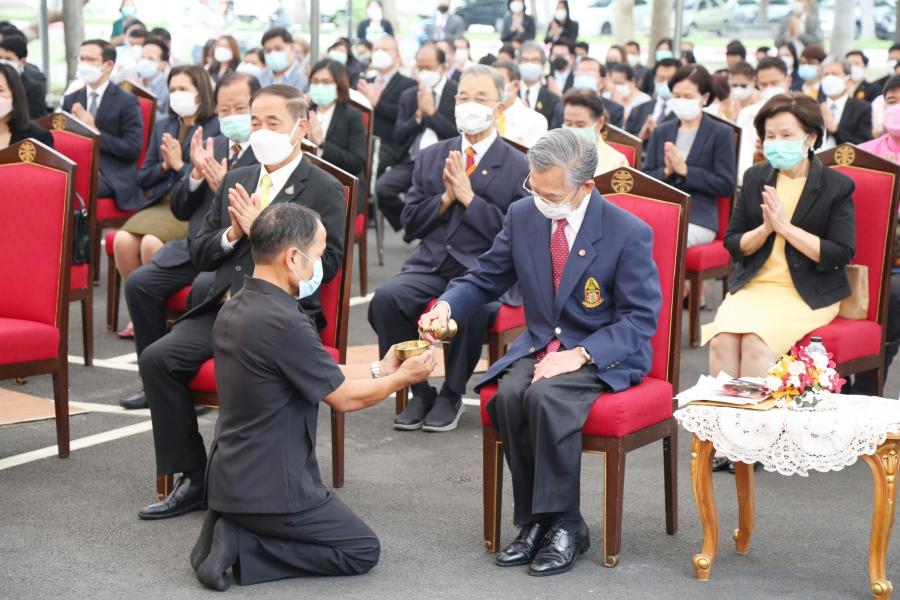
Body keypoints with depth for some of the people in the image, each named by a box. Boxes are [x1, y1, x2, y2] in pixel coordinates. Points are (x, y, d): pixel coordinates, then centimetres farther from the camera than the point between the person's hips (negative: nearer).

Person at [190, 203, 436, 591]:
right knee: (362, 550, 8)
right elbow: (343, 398, -11)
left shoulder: (235, 309, 4)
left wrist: (378, 371, 17)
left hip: (229, 476, 9)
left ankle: (234, 528, 9)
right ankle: (242, 546, -4)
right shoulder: (285, 323, -24)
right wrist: (403, 379, 5)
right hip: (268, 487, -9)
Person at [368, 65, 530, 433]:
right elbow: (410, 224, 12)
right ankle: (419, 392, -9)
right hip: (431, 265, 4)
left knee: (470, 307, -37)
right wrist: (446, 198, -5)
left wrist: (468, 197, -11)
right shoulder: (431, 157, 16)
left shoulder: (518, 168, 3)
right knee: (386, 299, -27)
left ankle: (451, 395, -11)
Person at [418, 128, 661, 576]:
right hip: (539, 347, 4)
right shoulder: (522, 216, 0)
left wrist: (580, 354, -26)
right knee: (509, 396, -28)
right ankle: (533, 522, -13)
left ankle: (564, 526, -19)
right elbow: (485, 280, 11)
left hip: (603, 355, -4)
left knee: (546, 397, -34)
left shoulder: (630, 233, -14)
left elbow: (640, 320, -12)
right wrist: (446, 305, -11)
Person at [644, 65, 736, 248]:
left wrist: (684, 170, -10)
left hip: (698, 219, -3)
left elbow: (726, 185, -3)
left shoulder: (721, 133, 5)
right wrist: (666, 171, -7)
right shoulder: (661, 131, 18)